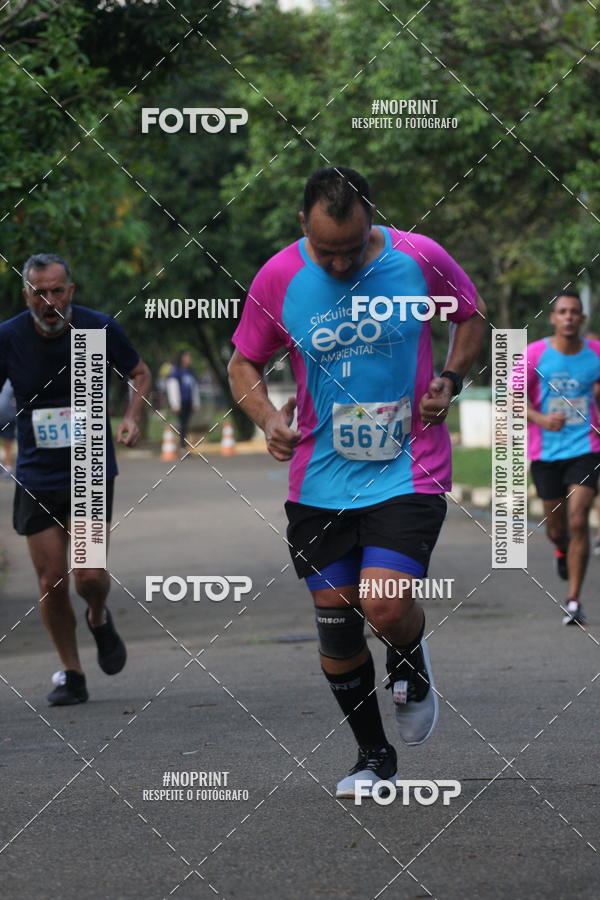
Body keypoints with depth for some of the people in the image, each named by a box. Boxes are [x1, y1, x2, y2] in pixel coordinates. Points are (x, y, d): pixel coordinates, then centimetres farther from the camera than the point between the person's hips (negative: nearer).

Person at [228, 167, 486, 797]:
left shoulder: (419, 258, -7)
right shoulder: (278, 277, -6)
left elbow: (471, 313, 13)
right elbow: (243, 363, 8)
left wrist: (450, 379, -2)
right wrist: (267, 418, -11)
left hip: (408, 472, -2)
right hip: (319, 481, 2)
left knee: (386, 605, -18)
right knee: (335, 624, 5)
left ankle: (411, 665, 20)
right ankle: (372, 755, 25)